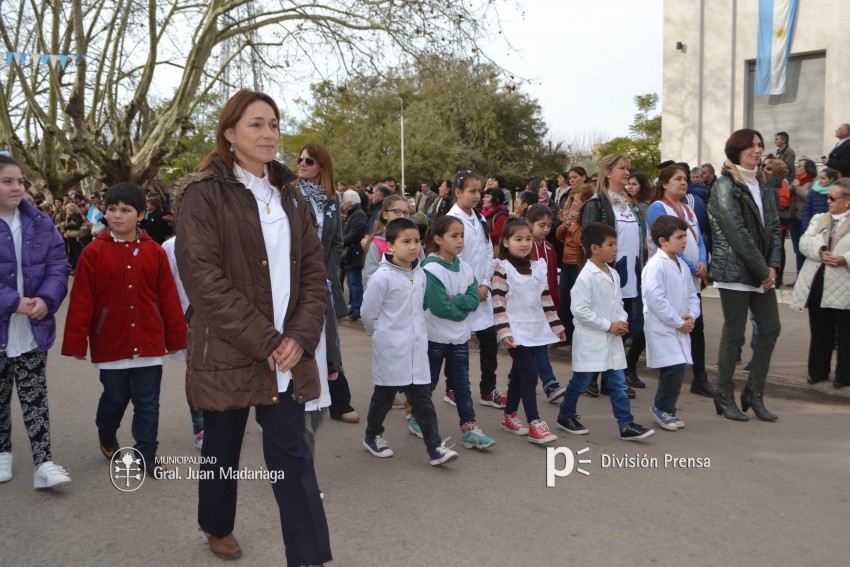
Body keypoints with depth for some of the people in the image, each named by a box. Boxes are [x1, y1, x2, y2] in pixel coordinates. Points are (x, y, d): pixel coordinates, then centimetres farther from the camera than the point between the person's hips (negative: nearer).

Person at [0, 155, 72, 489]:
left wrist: (46, 299, -16)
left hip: (34, 327, 2)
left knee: (35, 396, 5)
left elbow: (58, 264, 1)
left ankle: (43, 463, 5)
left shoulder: (40, 223, 3)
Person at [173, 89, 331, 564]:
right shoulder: (204, 194, -7)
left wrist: (300, 335, -9)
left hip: (287, 352, 4)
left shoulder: (290, 196, 9)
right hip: (229, 352, -3)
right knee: (223, 447, 15)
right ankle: (218, 527, 41)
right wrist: (263, 342, -17)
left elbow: (314, 271, 6)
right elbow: (204, 278, -16)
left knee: (292, 453, 3)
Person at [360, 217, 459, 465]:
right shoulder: (383, 276, -16)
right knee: (383, 397, 11)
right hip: (391, 350, -5)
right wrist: (381, 333, 5)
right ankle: (372, 436, 32)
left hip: (417, 348, 5)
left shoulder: (420, 274, 4)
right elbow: (367, 312, -8)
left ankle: (435, 447, 5)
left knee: (422, 398, 4)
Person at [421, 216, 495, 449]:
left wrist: (454, 300, -21)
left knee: (462, 385, 7)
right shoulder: (431, 269, -19)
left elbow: (474, 299, -6)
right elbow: (439, 307, -24)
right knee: (428, 383, 12)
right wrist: (462, 310, -11)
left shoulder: (465, 268, 3)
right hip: (435, 337, -5)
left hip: (460, 337, 5)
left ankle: (470, 429, 10)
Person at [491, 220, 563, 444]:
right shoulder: (502, 268, -8)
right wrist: (504, 332, -20)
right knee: (530, 375, -10)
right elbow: (498, 303, -13)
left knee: (519, 373, 15)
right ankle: (535, 425, -4)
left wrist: (556, 325, 14)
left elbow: (546, 299, 16)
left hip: (536, 330, 6)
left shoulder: (538, 266, 10)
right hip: (516, 332, -6)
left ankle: (509, 416, 27)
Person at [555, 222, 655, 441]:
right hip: (590, 340, -7)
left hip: (612, 340, 7)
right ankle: (565, 416, 26)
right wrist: (609, 325, -18)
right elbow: (579, 310, -21)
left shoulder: (613, 274, 8)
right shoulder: (586, 277, -17)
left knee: (618, 384, 6)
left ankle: (626, 425, 10)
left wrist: (622, 321, -2)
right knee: (580, 382, 7)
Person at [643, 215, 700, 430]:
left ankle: (665, 410, 24)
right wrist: (679, 322, -15)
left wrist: (692, 316, 0)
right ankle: (662, 408, 5)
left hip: (680, 328, 9)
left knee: (677, 369, 10)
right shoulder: (655, 266, -15)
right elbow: (655, 299, -22)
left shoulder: (682, 265, 13)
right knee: (675, 368, -15)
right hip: (661, 328, -9)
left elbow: (691, 294, 19)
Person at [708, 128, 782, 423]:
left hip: (762, 273, 7)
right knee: (733, 333, -1)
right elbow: (737, 233, -15)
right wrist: (763, 270, -13)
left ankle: (754, 393, 19)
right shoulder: (725, 185, -8)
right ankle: (725, 397, 12)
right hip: (734, 271, -7)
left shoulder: (761, 185, 14)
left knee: (771, 328, 7)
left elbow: (774, 228, 11)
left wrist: (772, 266, -3)